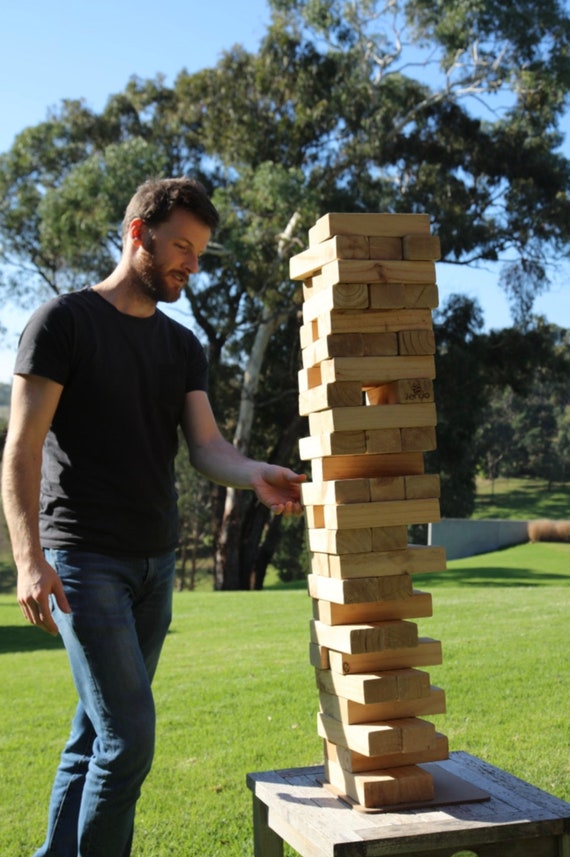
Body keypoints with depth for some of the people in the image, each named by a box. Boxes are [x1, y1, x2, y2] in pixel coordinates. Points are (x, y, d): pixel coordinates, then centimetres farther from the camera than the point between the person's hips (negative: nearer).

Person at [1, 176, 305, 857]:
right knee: (129, 736, -10)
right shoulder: (65, 321, -4)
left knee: (97, 733, 10)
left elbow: (206, 448, 4)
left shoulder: (182, 347, 15)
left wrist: (256, 475, -18)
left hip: (154, 562, 6)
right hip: (84, 558, -6)